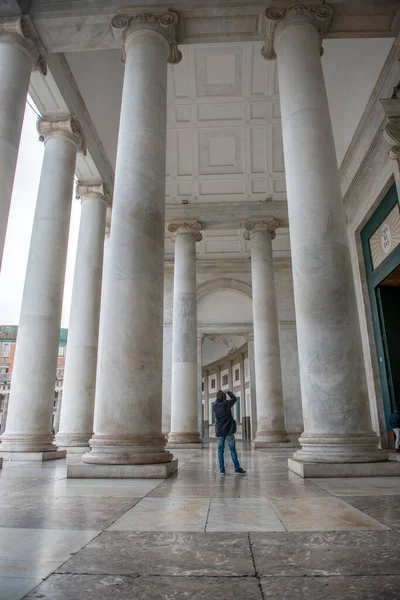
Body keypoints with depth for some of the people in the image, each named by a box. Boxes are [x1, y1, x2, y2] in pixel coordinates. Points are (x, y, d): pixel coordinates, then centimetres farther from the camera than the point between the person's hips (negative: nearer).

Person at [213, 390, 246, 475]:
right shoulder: (227, 403, -9)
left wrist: (219, 397, 22)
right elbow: (235, 398, 9)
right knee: (233, 449, 2)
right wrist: (228, 392, 19)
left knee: (220, 450, 8)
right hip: (228, 430, -3)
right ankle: (237, 468, 2)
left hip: (219, 431, 3)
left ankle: (222, 469, 7)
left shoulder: (214, 406, -1)